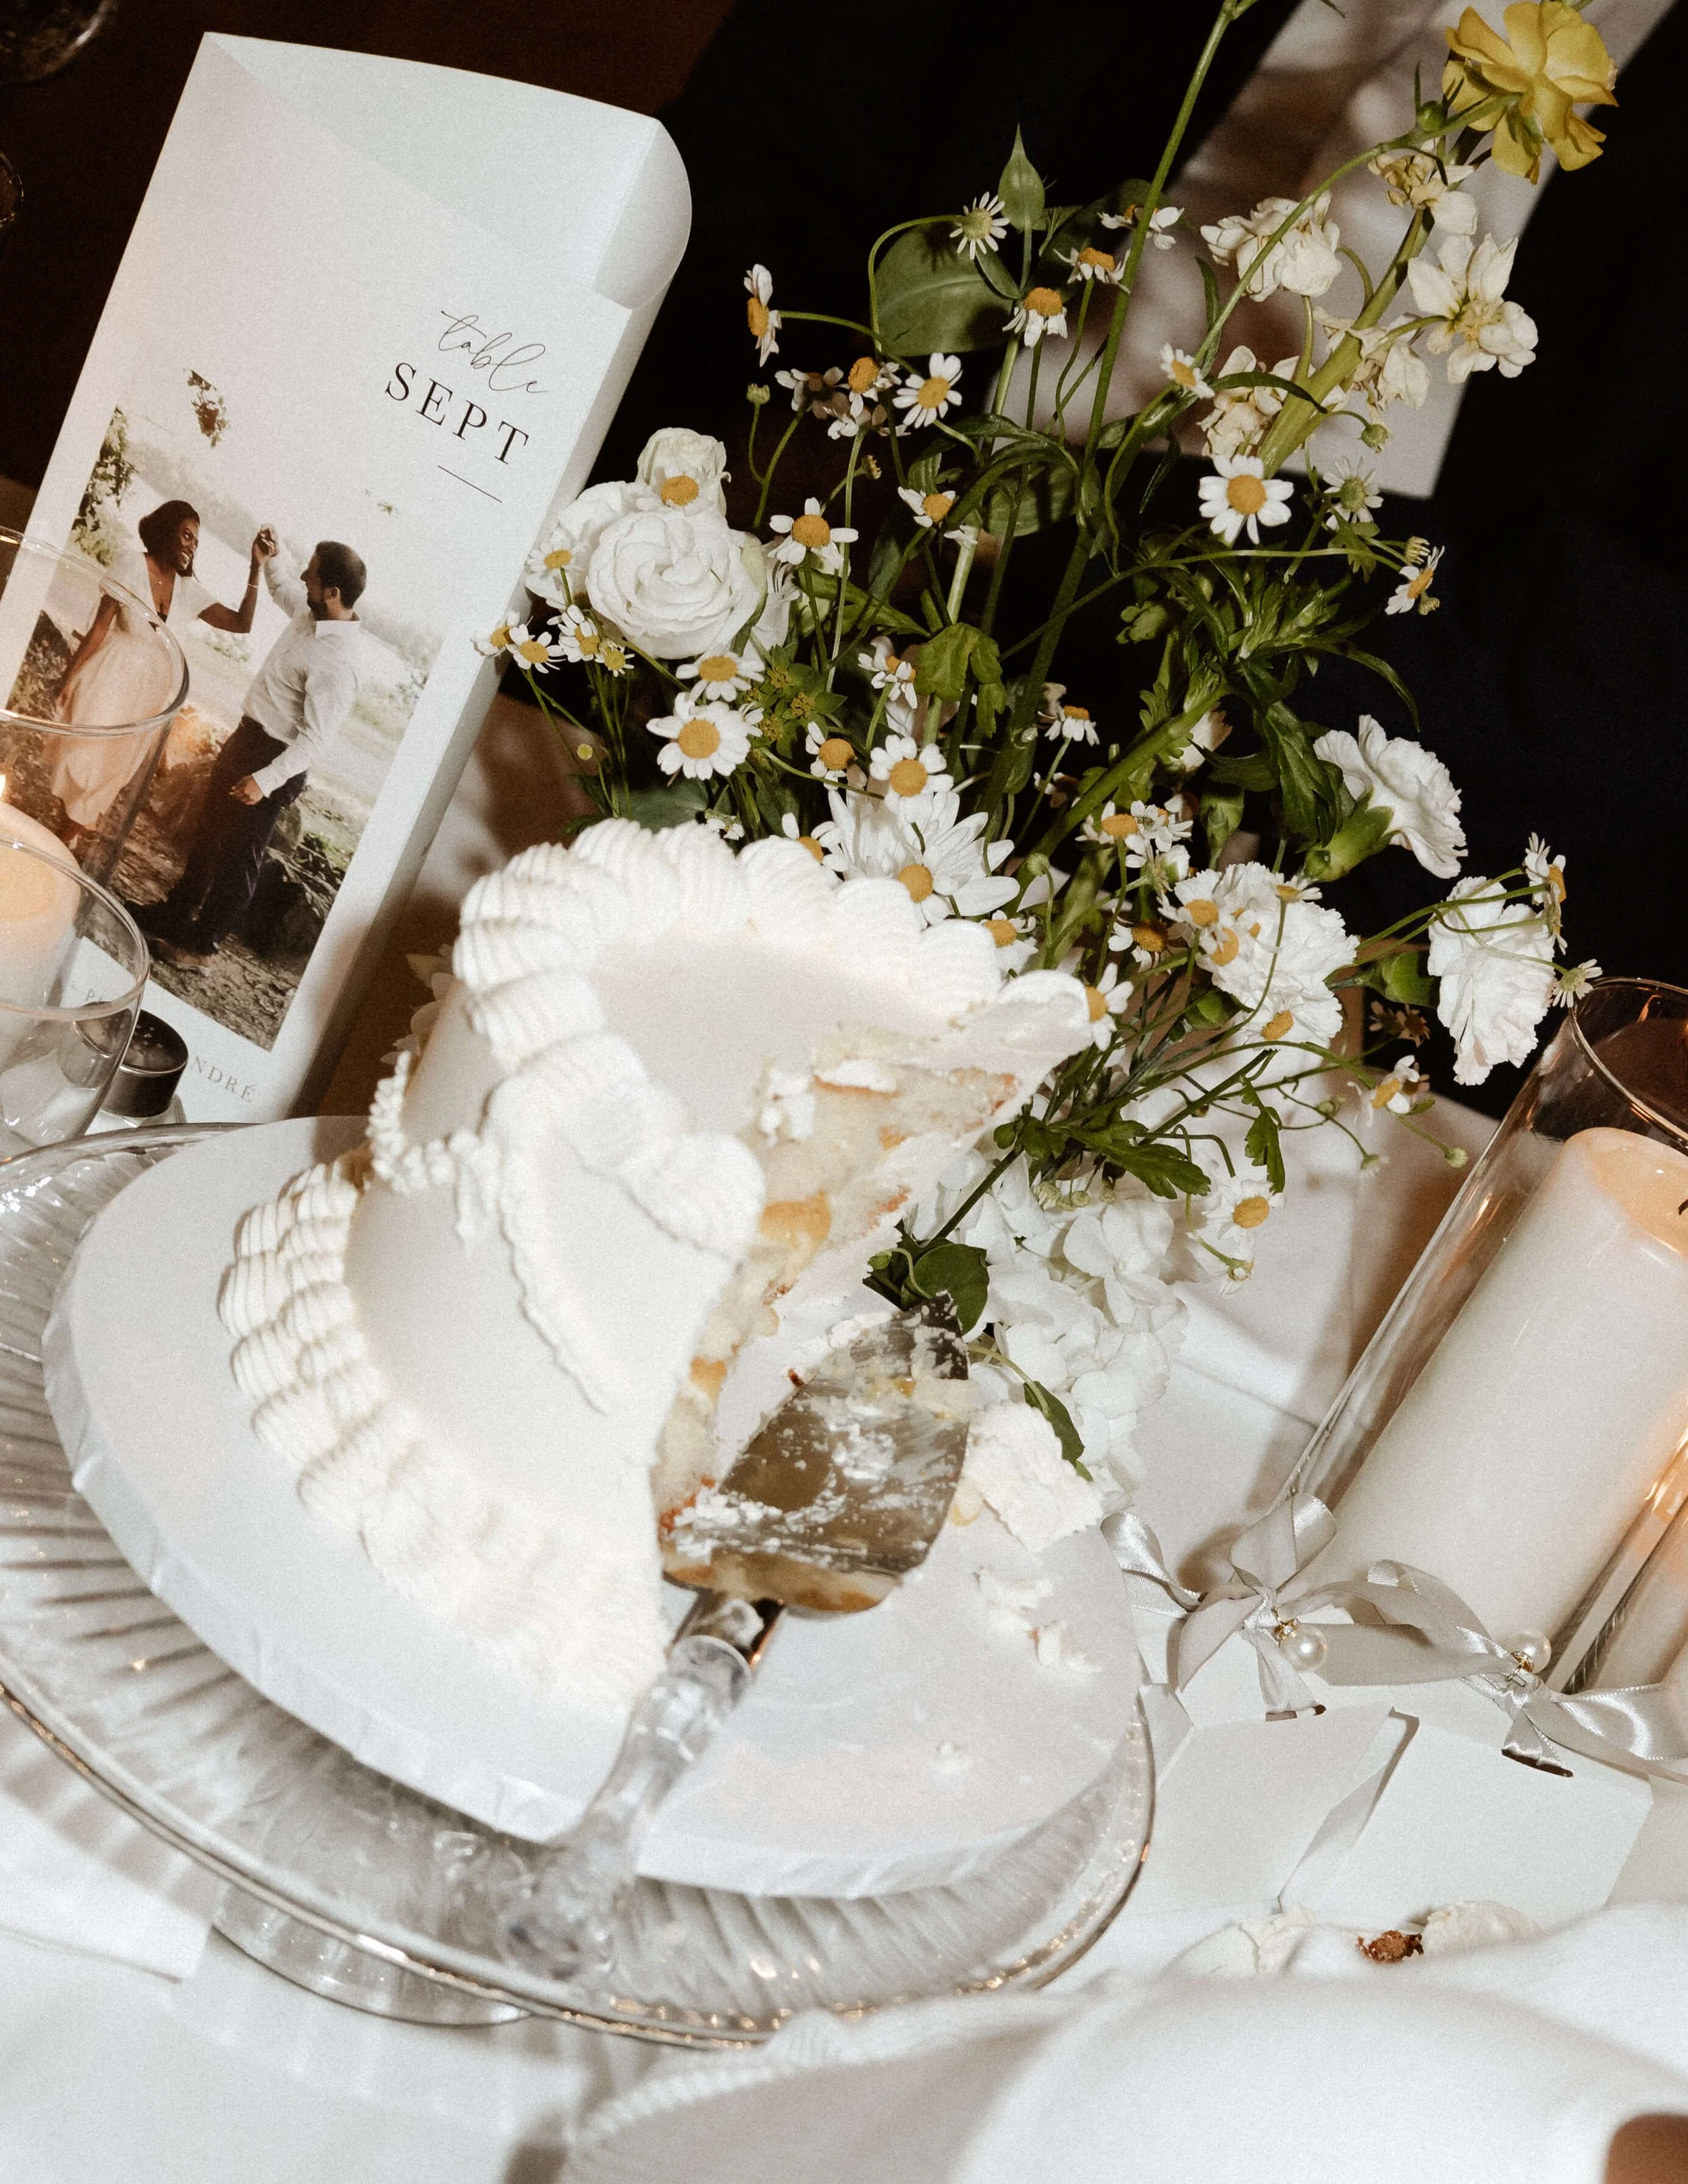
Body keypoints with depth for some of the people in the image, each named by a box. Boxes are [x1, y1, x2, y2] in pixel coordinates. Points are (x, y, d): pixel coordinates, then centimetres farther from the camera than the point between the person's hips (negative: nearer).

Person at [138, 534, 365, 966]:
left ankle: (202, 943, 22)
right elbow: (284, 593, 24)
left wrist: (266, 780, -35)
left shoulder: (336, 663, -31)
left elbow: (316, 738, -30)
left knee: (238, 853, 6)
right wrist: (266, 564, 7)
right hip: (247, 736, 10)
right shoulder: (310, 611, -3)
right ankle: (176, 912, 42)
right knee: (208, 832, 24)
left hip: (277, 757, -10)